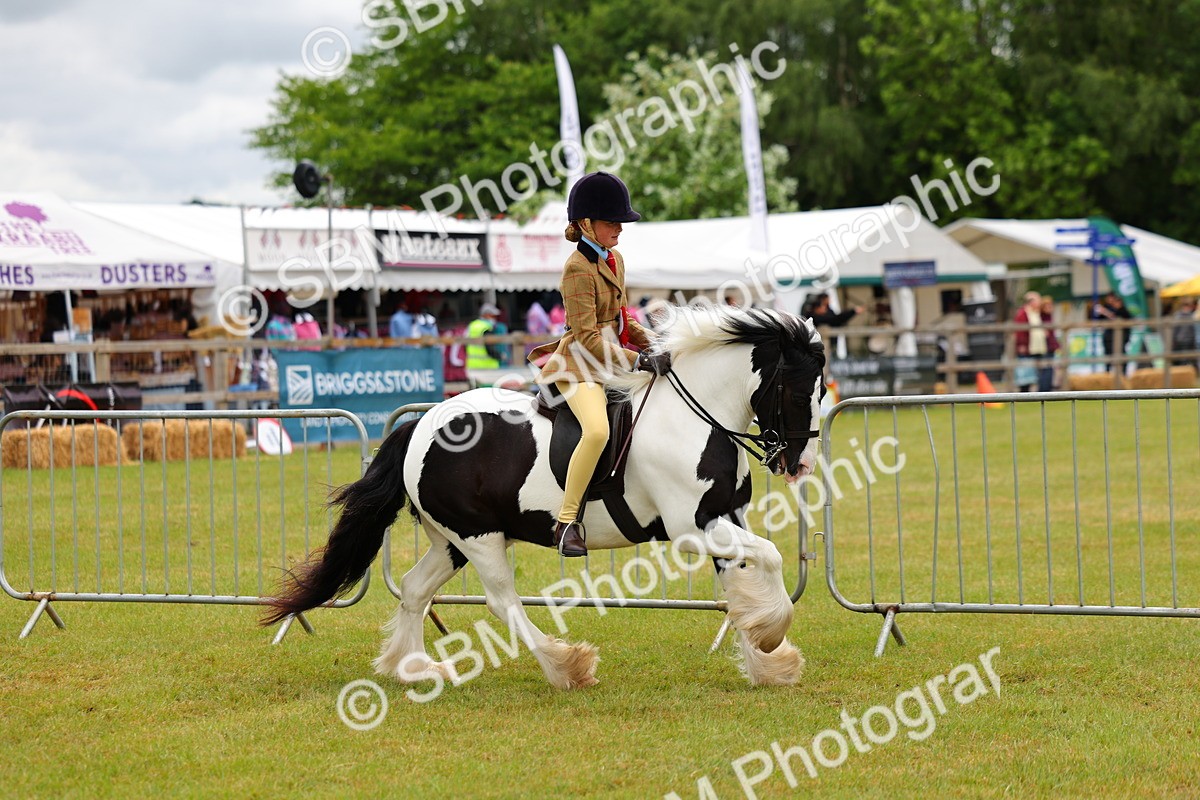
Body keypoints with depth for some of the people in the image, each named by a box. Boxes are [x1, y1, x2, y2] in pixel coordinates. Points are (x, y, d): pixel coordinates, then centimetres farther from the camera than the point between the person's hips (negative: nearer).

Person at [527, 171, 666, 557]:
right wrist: (640, 362, -23)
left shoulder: (615, 260, 12)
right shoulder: (578, 269, -16)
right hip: (581, 366, -10)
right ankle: (566, 522, -29)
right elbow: (587, 337, -20)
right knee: (598, 429, -35)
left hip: (613, 363, 10)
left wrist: (655, 345, 8)